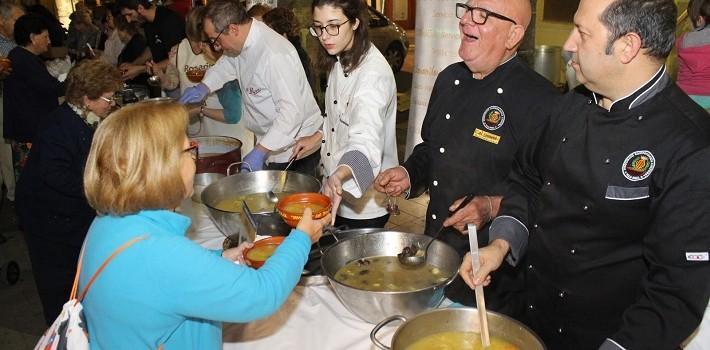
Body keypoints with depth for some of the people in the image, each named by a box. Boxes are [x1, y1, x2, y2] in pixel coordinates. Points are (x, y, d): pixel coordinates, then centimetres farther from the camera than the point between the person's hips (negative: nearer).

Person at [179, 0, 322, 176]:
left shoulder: (275, 55, -29)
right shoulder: (244, 39, -2)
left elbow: (291, 111, -32)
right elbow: (227, 64, 21)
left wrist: (260, 152, -34)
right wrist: (204, 87, 3)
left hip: (296, 148, -9)